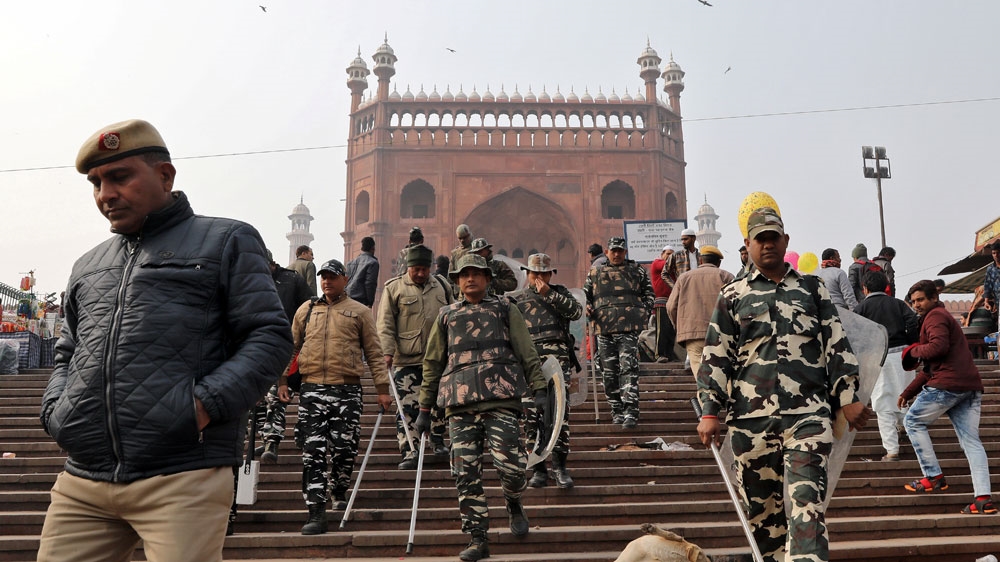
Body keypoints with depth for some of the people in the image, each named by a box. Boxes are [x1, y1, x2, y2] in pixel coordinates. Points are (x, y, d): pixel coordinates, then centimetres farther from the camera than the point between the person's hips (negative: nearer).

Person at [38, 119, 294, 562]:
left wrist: (206, 404, -13)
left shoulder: (225, 242, 7)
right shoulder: (88, 267, 24)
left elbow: (271, 336, -1)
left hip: (183, 476, -5)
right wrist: (55, 409, 10)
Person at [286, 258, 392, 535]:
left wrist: (382, 388, 1)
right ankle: (316, 512, -2)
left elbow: (374, 353, 6)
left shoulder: (359, 312, 7)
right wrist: (282, 381, 11)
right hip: (312, 389, 2)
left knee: (344, 448, 2)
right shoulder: (306, 310, 15)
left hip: (347, 390, -1)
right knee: (313, 452, -4)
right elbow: (291, 346, 19)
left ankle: (340, 491, 30)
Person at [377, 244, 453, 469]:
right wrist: (387, 351, -14)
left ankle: (437, 439, 34)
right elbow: (385, 323, -4)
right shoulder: (394, 288, 0)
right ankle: (408, 452, 0)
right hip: (406, 360, -4)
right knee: (407, 407, -5)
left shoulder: (442, 287, 11)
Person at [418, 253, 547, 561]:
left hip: (501, 398, -2)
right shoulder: (447, 316, 19)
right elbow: (432, 363, 20)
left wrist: (539, 388, -3)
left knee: (510, 464, -11)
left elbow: (527, 352, 9)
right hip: (460, 402, 2)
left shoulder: (505, 309, 14)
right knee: (466, 473, -1)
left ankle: (513, 504, 23)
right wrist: (424, 408, 16)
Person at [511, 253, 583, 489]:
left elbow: (577, 312, 0)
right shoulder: (516, 299, 20)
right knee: (532, 415, -2)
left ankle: (560, 466, -3)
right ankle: (539, 468, 6)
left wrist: (549, 294, -4)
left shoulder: (560, 293, 19)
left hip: (558, 357, -1)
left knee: (560, 411, -10)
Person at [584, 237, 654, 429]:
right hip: (604, 328, 3)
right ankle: (617, 411, 16)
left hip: (629, 328, -2)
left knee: (629, 368, -13)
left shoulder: (637, 270, 13)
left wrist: (644, 310, 5)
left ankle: (631, 412, -15)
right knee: (609, 371, 4)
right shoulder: (595, 273, 16)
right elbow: (585, 295, 23)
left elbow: (648, 292, 19)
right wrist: (587, 308, 3)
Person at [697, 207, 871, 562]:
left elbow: (837, 346, 12)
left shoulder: (812, 288, 14)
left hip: (808, 414, -1)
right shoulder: (733, 296, 11)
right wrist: (710, 412, 0)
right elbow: (715, 358, 7)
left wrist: (848, 398, 4)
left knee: (808, 505, -12)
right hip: (751, 418, 1)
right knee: (762, 508, 9)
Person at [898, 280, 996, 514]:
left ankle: (934, 477, 4)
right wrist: (908, 392, 27)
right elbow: (930, 368, 30)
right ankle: (983, 498, -5)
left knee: (912, 421, 6)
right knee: (970, 440, 3)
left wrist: (914, 350, -3)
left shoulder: (935, 316, 0)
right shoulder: (943, 317, 30)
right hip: (970, 386, 9)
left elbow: (938, 346, -21)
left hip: (948, 384, -9)